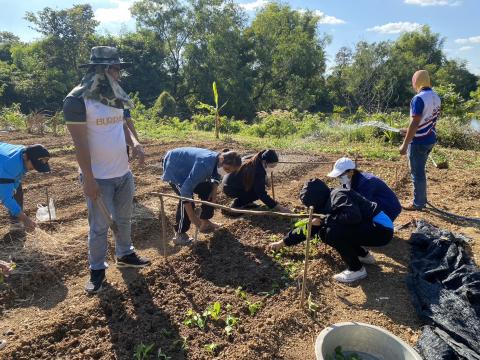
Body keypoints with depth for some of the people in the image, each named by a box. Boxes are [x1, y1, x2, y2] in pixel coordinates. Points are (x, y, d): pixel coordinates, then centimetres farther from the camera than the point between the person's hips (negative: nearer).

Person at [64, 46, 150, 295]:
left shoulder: (115, 97, 7)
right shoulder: (77, 99, -16)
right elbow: (80, 143, -18)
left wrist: (134, 143, -5)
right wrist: (88, 179, -19)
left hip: (123, 173, 7)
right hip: (99, 178, -7)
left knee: (124, 220, 20)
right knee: (99, 227, 6)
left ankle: (124, 255, 40)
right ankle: (97, 270, 25)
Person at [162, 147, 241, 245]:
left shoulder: (219, 162, -16)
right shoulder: (204, 164, -42)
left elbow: (216, 176, 8)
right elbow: (186, 189, -41)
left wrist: (214, 190, -12)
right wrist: (192, 216, -36)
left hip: (187, 167, 8)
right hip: (174, 167, -8)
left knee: (208, 191, 3)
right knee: (186, 199, -21)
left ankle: (204, 222, 18)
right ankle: (179, 235, -8)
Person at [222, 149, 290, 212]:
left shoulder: (255, 161, -5)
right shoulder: (258, 171, -30)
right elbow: (262, 194, -30)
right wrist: (279, 207, -29)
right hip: (230, 188, -9)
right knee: (258, 193, -16)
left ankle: (245, 202, 12)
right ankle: (238, 203, -6)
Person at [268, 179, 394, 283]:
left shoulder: (338, 196, -20)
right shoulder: (326, 205, 8)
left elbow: (354, 216, -36)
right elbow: (309, 227, 14)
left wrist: (324, 220, -25)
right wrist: (283, 242, 15)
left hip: (381, 229, -9)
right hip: (371, 227, 9)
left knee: (333, 232, -25)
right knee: (324, 232, 5)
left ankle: (357, 270, -5)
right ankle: (364, 256, 16)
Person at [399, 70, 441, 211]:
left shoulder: (419, 98, -19)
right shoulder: (436, 97, 9)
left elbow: (415, 123, -22)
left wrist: (405, 145, -19)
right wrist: (409, 131, 25)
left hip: (419, 142, -9)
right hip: (430, 139, 9)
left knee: (417, 173, 2)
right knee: (420, 171, 20)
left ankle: (418, 203, 12)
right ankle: (422, 199, 31)